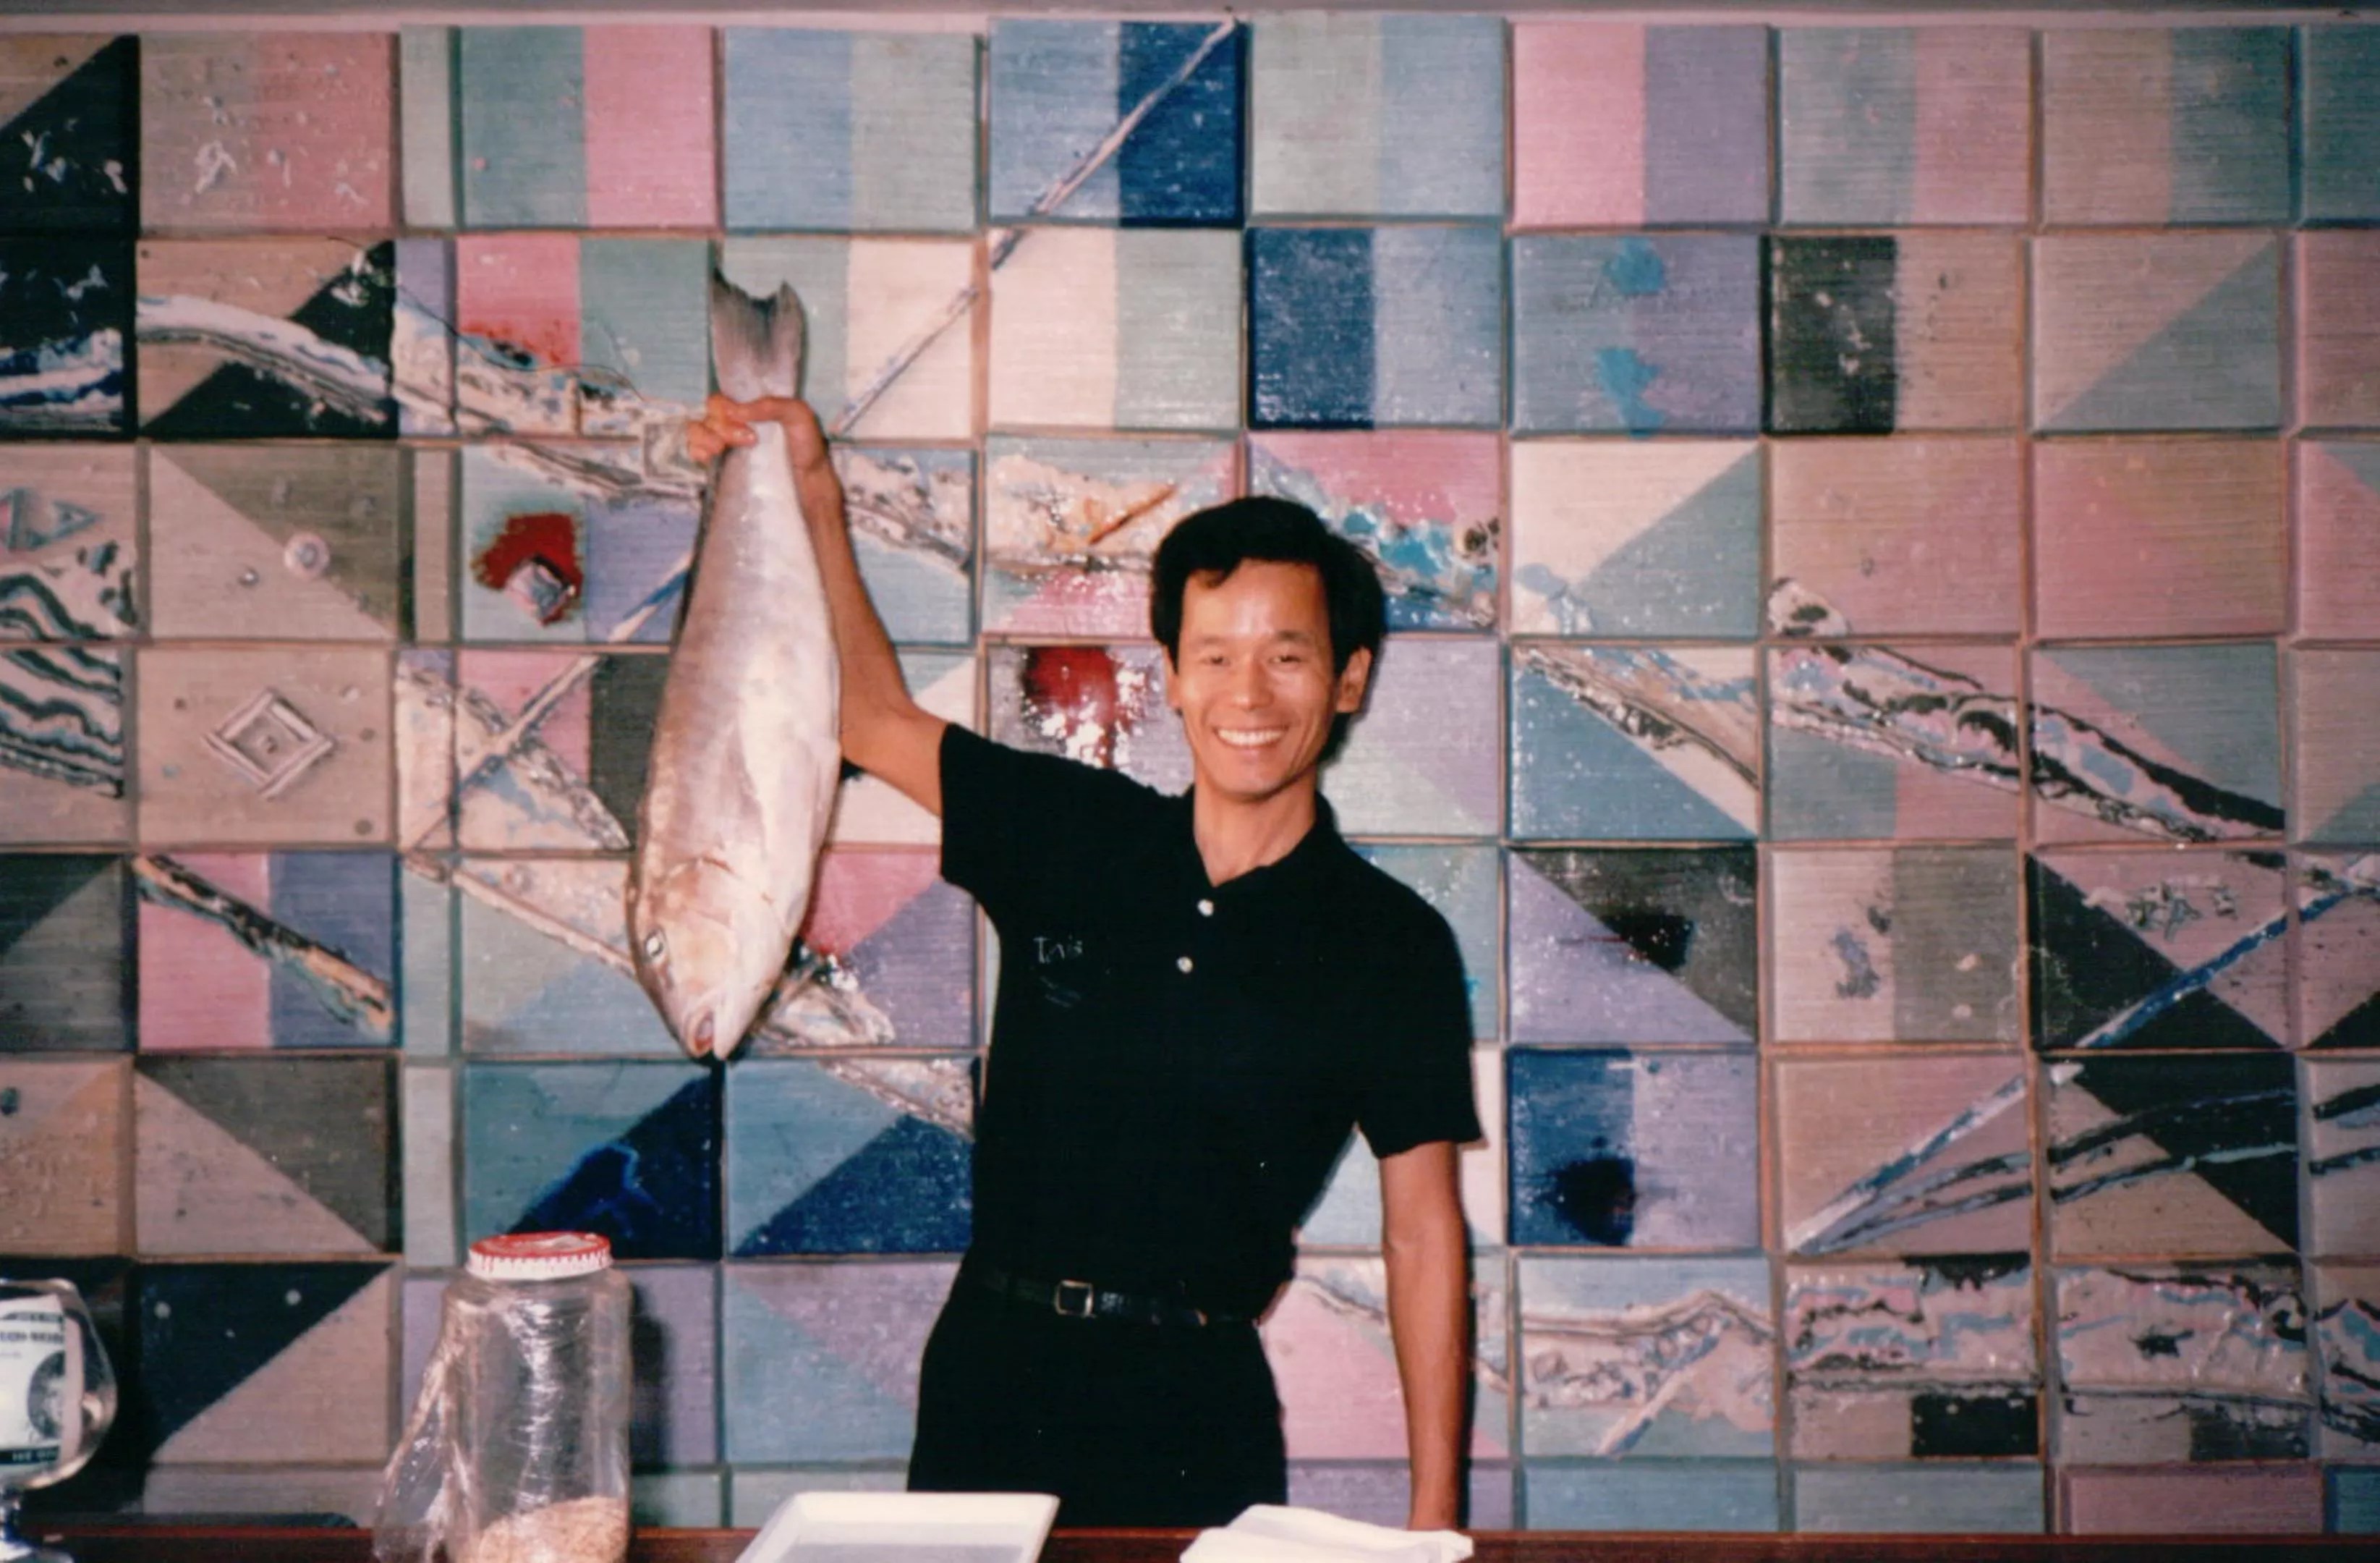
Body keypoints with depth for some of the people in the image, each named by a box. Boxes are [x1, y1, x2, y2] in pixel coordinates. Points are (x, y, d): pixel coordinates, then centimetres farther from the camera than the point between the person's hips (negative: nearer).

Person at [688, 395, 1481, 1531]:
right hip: (994, 1371, 2)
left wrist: (1434, 1514, -4)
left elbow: (1421, 1234, -2)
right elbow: (874, 717, 10)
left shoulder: (1391, 946, -3)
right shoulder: (1071, 836, 2)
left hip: (1195, 1406, -2)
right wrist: (812, 497, 2)